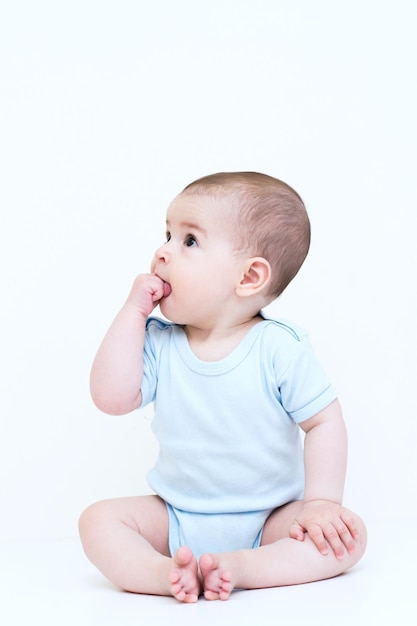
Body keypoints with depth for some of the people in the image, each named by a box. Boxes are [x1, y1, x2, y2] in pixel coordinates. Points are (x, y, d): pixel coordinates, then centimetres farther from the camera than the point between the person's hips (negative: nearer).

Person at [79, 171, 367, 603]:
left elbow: (324, 422, -11)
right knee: (99, 521, -17)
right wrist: (133, 311, -16)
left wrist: (321, 502, -20)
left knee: (348, 535, -24)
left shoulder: (281, 347, -15)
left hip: (268, 518, -2)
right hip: (177, 519, 2)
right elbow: (111, 397, -18)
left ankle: (242, 566, -33)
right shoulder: (158, 343, -5)